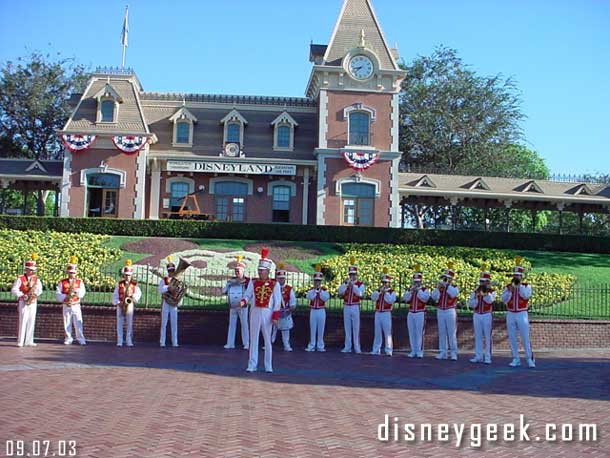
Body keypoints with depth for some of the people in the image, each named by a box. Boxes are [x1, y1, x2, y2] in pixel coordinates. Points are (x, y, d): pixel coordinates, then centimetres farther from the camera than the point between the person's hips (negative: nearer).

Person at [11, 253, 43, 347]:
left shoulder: (36, 279, 11)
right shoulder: (20, 279, -2)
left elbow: (40, 289, 9)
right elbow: (14, 289, -6)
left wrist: (36, 293, -12)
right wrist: (22, 295, -18)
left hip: (33, 302, 4)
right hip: (23, 302, -4)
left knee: (31, 322, 4)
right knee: (23, 321, -8)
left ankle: (29, 341, 9)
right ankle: (20, 341, -4)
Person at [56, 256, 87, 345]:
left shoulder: (80, 282, 8)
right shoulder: (62, 282, 7)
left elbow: (82, 293, -2)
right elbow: (57, 293, 0)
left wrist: (76, 291, -20)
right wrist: (65, 297, -16)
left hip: (76, 305, 0)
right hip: (66, 306, 0)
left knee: (78, 323, -4)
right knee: (67, 323, 3)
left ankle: (81, 339, -2)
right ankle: (68, 339, 12)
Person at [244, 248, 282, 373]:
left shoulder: (275, 284, -1)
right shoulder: (253, 283, 5)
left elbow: (277, 302, -2)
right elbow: (248, 296, 4)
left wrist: (275, 317, -7)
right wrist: (243, 301, -19)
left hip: (267, 313, -2)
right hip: (255, 312, 2)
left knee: (267, 340, 6)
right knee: (253, 339, 3)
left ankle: (268, 366, 14)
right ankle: (252, 365, 8)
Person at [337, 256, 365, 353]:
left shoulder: (360, 284, 2)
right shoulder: (345, 283, 11)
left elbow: (360, 294, -16)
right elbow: (340, 292, -6)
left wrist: (353, 285, -19)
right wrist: (347, 283, -15)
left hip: (355, 307, -3)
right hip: (346, 307, 3)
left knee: (356, 328, -2)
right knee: (347, 328, 5)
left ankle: (357, 348, 2)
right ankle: (347, 347, 10)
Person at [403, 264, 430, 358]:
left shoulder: (425, 290, 3)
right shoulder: (410, 289, 14)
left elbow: (425, 298, -15)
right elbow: (405, 298, -1)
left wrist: (418, 290, -16)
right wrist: (411, 290, -11)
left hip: (420, 314, -4)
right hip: (411, 314, 4)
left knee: (419, 333, -7)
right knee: (412, 333, 4)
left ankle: (419, 352, -4)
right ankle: (413, 351, 9)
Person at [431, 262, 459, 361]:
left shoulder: (454, 288, 2)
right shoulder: (439, 287, 10)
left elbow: (453, 294, -21)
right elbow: (434, 297, -2)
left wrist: (446, 284, -17)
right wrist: (438, 287, -13)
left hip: (450, 312, -4)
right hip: (440, 312, 4)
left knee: (451, 334, -3)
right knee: (442, 334, 5)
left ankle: (454, 353, 0)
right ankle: (443, 353, 9)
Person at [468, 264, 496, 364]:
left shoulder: (492, 292, 1)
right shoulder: (475, 292, 9)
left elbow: (490, 300, -18)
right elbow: (471, 305, 2)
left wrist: (485, 292, -25)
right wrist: (476, 297, -12)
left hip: (487, 315, -4)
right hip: (477, 315, 4)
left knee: (487, 337, -3)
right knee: (478, 337, 6)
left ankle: (488, 357, 0)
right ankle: (478, 356, 11)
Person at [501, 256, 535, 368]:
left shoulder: (526, 286, 2)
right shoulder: (508, 286, 8)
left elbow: (526, 296, -17)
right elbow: (504, 299, -3)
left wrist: (519, 285, -15)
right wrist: (510, 290, -15)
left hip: (522, 314, -3)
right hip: (510, 315, 3)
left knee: (525, 339, -4)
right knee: (512, 339, 4)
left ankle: (530, 360, 2)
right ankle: (516, 359, 11)